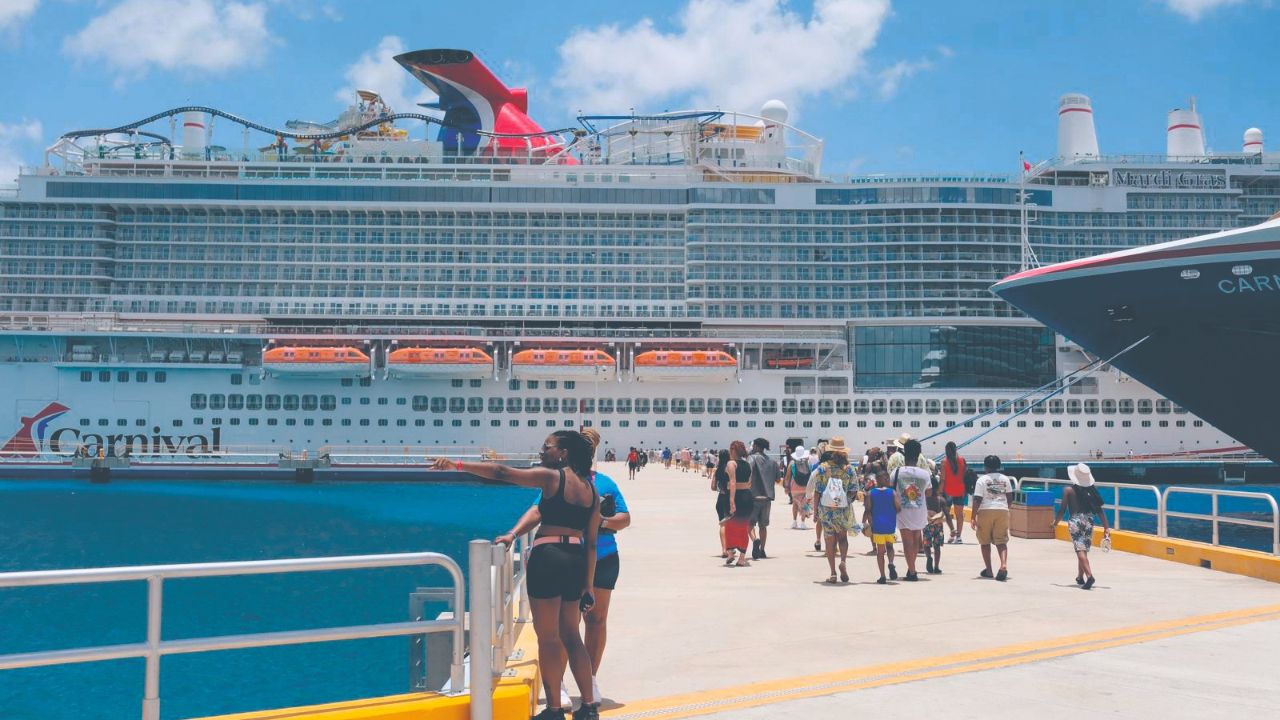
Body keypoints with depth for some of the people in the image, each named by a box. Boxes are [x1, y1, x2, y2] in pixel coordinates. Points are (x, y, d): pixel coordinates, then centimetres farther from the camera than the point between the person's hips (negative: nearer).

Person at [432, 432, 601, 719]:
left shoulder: (551, 476, -6)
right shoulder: (591, 490, 12)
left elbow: (501, 473, -13)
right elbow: (591, 543, 11)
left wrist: (457, 465, -10)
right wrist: (588, 585, 14)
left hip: (547, 558, -7)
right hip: (577, 562, 7)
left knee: (548, 638, 3)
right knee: (571, 636, 16)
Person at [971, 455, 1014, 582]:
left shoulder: (982, 480, -5)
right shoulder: (1005, 479, 7)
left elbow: (977, 500, -11)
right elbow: (1010, 497, 10)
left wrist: (973, 518, -9)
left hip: (986, 511, -3)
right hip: (1002, 511, 3)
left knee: (985, 542, 11)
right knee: (1001, 541, 4)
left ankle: (988, 570, 15)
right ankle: (1004, 565, -20)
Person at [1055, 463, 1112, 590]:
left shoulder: (1068, 490, -5)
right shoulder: (1091, 490, 4)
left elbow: (1062, 509, -6)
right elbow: (1100, 510, 2)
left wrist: (1056, 521, 10)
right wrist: (1106, 527, 4)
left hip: (1075, 521, -4)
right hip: (1089, 521, 4)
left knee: (1080, 550, -8)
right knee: (1084, 550, 17)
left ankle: (1089, 575, -27)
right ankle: (1080, 577, 30)